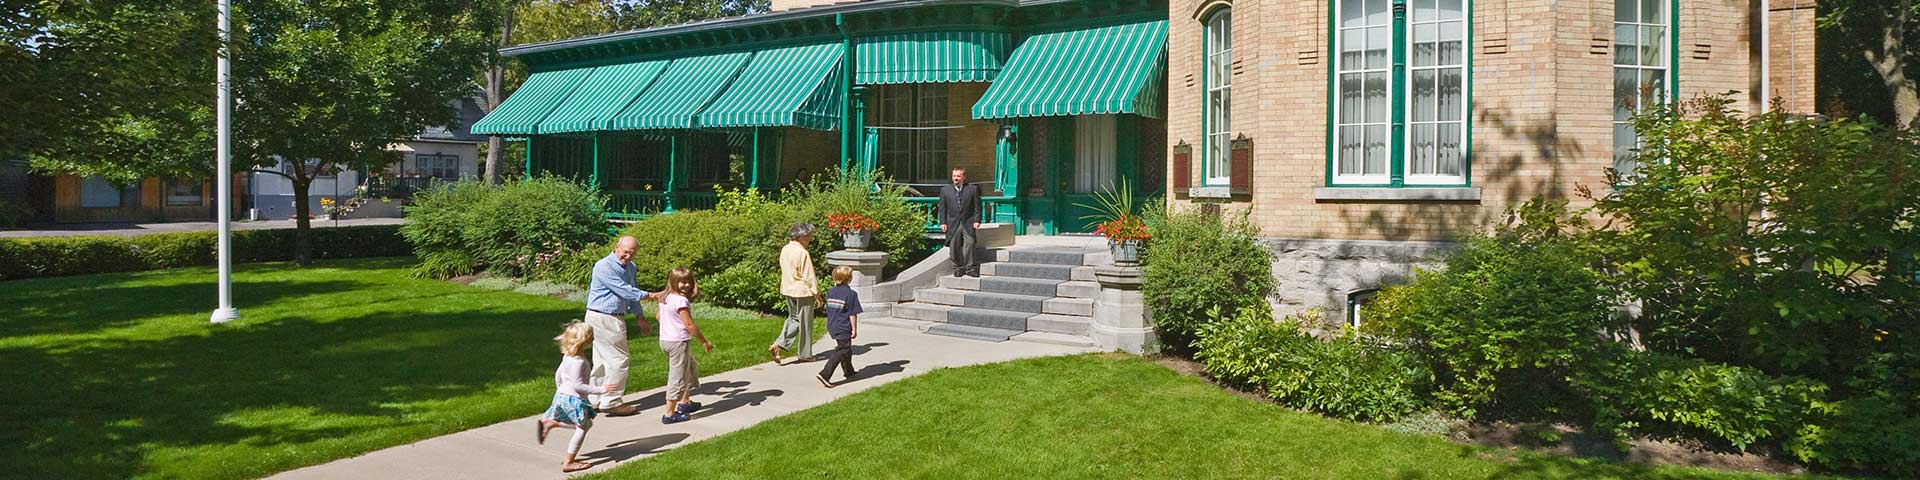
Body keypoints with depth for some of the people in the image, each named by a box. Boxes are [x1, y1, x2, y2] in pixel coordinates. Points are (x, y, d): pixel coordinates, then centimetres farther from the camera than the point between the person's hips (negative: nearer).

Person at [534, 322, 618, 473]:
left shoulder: (568, 355, 5)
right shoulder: (578, 361, -25)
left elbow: (558, 374, 16)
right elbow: (577, 385, -26)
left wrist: (559, 391, 32)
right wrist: (601, 389, -26)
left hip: (562, 394, 10)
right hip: (574, 399, -10)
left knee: (585, 424, 22)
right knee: (582, 428, 3)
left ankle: (549, 422, 16)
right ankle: (568, 463, 7)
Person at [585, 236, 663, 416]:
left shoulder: (630, 267, 12)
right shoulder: (604, 267, -18)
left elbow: (631, 292, 22)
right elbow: (624, 291, -21)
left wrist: (638, 317, 22)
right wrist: (649, 296, -14)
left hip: (612, 319, 9)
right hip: (602, 318, -9)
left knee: (602, 360, 13)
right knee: (618, 359, -7)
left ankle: (596, 400, 20)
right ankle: (610, 402, -1)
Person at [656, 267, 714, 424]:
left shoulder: (665, 298, 7)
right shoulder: (681, 300, -20)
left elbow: (658, 316, 20)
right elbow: (689, 325, -21)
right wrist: (705, 341, -11)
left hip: (665, 340, 10)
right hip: (678, 342, -10)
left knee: (692, 367, 26)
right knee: (677, 377, -2)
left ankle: (684, 402, 35)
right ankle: (670, 414, 1)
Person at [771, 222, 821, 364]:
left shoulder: (785, 250, 4)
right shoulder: (802, 253, -20)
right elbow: (809, 276, -18)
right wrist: (816, 294, -10)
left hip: (788, 290, 8)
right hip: (803, 291, -8)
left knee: (793, 319, 20)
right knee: (805, 322, 6)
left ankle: (778, 345, 4)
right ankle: (804, 354, 16)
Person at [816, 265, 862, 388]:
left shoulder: (830, 292, 6)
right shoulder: (851, 294, -15)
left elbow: (828, 310, 14)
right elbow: (852, 314, -14)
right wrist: (854, 329, -6)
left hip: (832, 327, 8)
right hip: (843, 328, -8)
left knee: (846, 349, 23)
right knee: (841, 351, -5)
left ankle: (849, 372, 36)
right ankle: (824, 374, -14)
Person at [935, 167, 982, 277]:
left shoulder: (973, 189, 8)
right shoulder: (945, 190, 11)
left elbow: (977, 206, 6)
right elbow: (942, 207, 9)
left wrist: (977, 220, -4)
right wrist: (942, 222, 0)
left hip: (968, 224, -1)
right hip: (952, 224, 2)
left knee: (969, 243, -13)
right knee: (954, 247, 1)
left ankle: (970, 268, -7)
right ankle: (958, 268, 12)